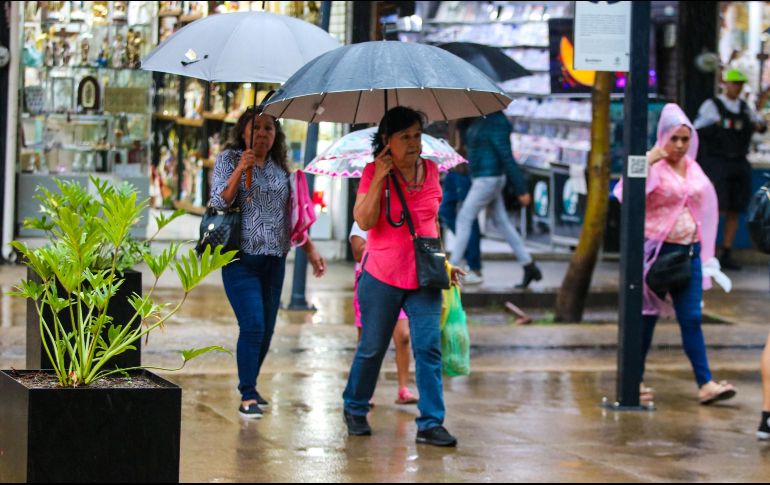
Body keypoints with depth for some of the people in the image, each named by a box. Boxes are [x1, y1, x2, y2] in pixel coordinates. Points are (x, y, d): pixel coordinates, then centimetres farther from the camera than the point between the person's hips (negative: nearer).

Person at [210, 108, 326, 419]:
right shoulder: (229, 159, 1)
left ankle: (250, 387, 22)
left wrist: (311, 251, 15)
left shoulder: (280, 168, 14)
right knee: (253, 326, -15)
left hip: (274, 260, 5)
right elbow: (219, 202, -9)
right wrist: (240, 170, -19)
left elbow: (291, 215, 20)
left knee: (267, 329, 6)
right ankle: (247, 397, -8)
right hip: (241, 259, -5)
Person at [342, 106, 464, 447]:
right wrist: (379, 177, -21)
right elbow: (364, 221, -18)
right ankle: (354, 409, 30)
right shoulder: (374, 172, -6)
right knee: (372, 348, 8)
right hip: (382, 277, -3)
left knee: (428, 348, -6)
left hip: (423, 278, 3)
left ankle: (430, 423, -4)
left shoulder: (430, 170, 5)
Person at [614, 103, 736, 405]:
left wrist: (702, 249, 19)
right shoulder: (654, 166, -8)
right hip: (656, 249, -5)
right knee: (647, 316, 4)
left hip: (688, 251, 5)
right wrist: (649, 159, -28)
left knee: (691, 318, -1)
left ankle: (706, 384, -5)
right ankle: (635, 381, 16)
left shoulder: (692, 168, 11)